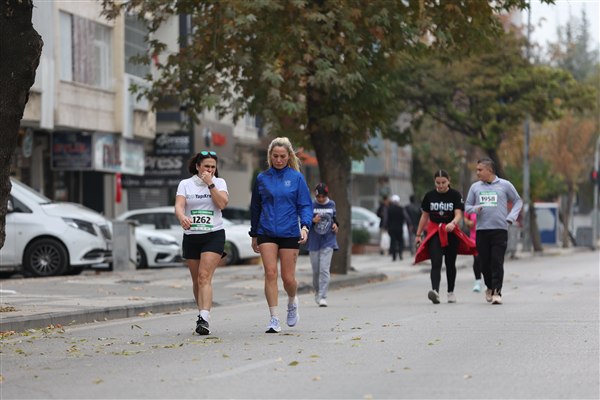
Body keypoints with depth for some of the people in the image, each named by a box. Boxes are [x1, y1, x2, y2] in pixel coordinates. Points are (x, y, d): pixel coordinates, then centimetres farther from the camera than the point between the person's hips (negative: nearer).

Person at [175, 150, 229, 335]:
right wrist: (182, 217, -32)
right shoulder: (185, 184, 4)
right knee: (196, 280, 10)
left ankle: (204, 319, -25)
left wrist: (210, 184, -13)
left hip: (214, 235, -2)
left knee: (204, 277, -16)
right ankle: (202, 313, 26)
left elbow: (222, 203, -10)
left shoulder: (219, 182, 6)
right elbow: (179, 206, -10)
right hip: (191, 236, 2)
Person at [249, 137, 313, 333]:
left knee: (288, 278, 1)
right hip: (267, 233, 1)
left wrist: (305, 226, -16)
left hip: (289, 233, -1)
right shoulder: (262, 178, 6)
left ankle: (292, 303, 34)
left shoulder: (296, 177, 1)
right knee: (270, 273, -10)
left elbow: (305, 205, 1)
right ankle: (274, 319, -7)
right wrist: (254, 235, 16)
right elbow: (255, 207, 14)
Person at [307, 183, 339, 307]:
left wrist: (335, 225, 1)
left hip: (328, 242, 0)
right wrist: (313, 221, -19)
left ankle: (323, 297, -15)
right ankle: (317, 292, 32)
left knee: (324, 270, -13)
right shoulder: (311, 206, -2)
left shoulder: (332, 205, 4)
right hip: (314, 242, 0)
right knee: (316, 271, 7)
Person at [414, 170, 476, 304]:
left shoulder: (455, 195, -3)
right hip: (434, 233, 0)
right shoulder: (429, 196, 4)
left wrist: (452, 223, -34)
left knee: (450, 264, 12)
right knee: (436, 264, -15)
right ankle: (435, 291, -32)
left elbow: (458, 215, -12)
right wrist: (418, 235, 12)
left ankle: (451, 292, 27)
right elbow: (424, 216, 11)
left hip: (451, 233, 0)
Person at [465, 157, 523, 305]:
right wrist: (475, 209, -8)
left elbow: (518, 201, 12)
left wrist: (511, 217, -2)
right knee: (484, 262, 7)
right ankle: (490, 287, 29)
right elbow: (467, 206, 15)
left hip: (500, 229, -3)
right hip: (481, 230, 3)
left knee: (497, 262, -10)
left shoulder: (505, 185, 3)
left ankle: (497, 291, -9)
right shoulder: (475, 187, 10)